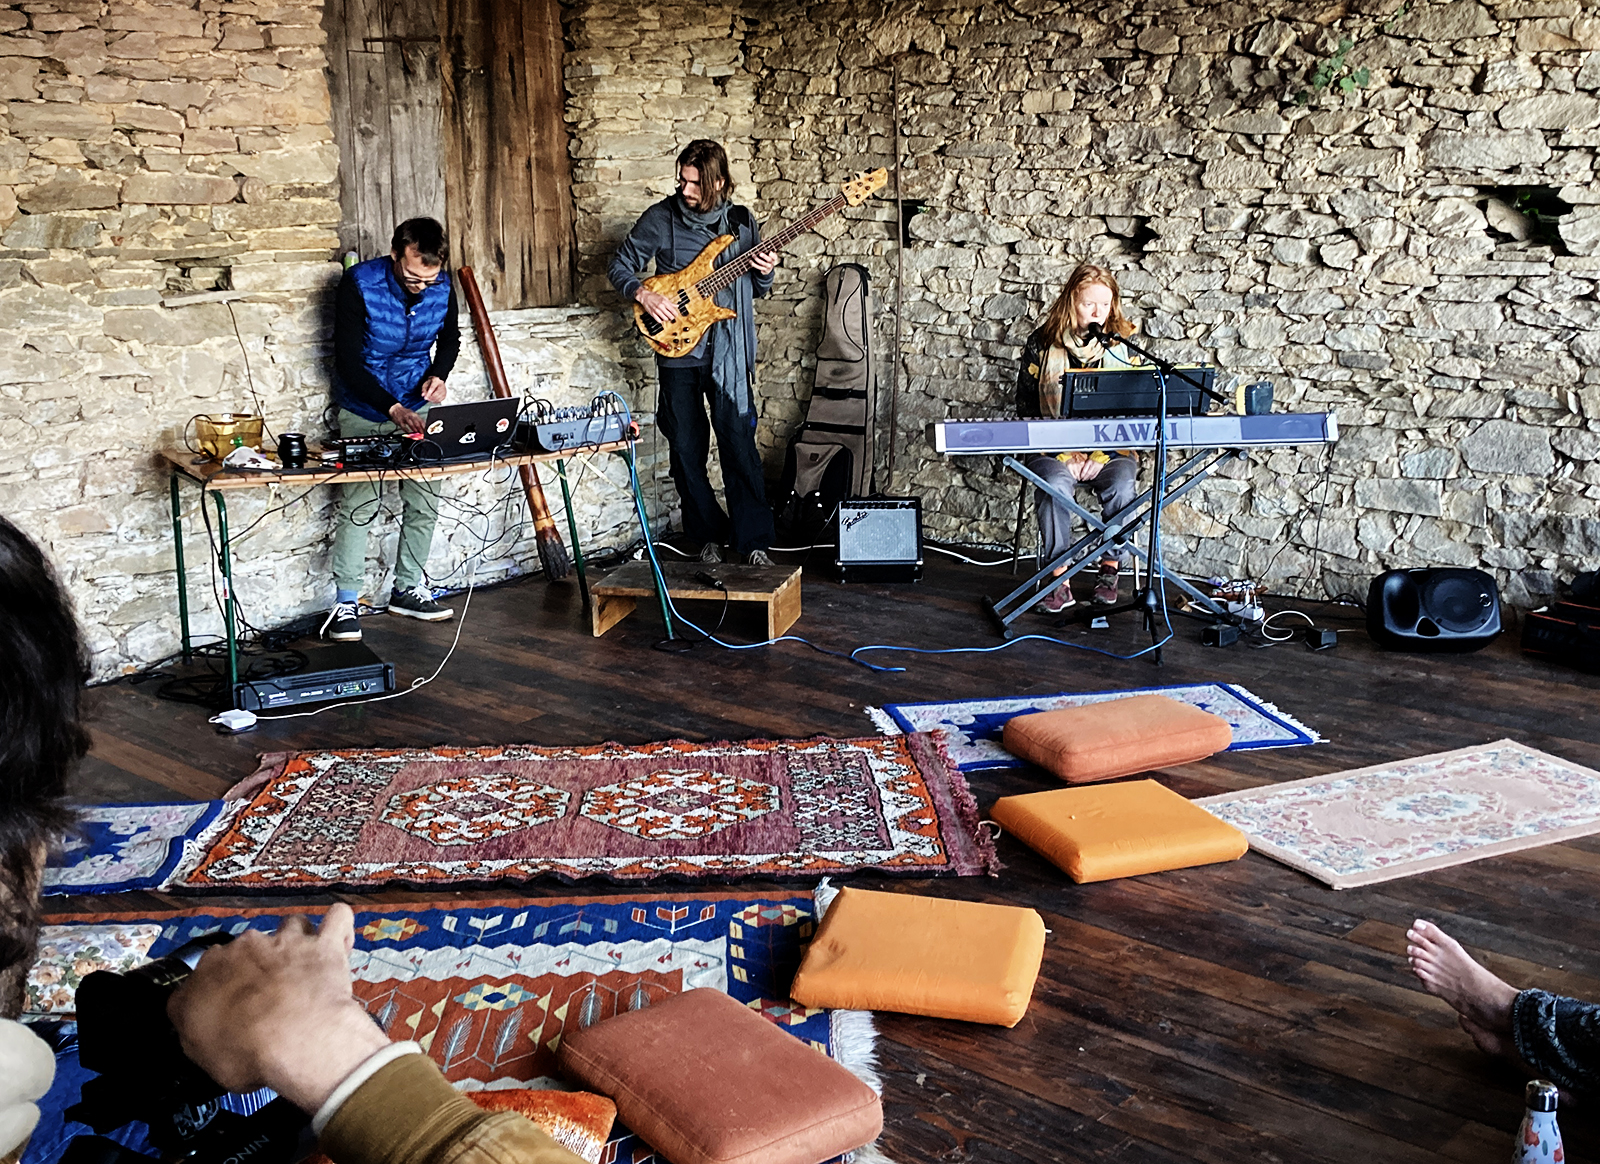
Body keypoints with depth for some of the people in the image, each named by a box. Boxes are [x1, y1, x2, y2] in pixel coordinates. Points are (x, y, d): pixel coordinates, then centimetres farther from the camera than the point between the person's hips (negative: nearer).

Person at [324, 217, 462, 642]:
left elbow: (450, 338, 10)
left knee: (424, 502, 4)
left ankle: (408, 589, 19)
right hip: (364, 411, -4)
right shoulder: (359, 284, -23)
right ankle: (345, 603, -1)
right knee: (357, 506, -8)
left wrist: (438, 374, -10)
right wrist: (391, 407, -31)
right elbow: (348, 360, -22)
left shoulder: (442, 288, -11)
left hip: (416, 407, 4)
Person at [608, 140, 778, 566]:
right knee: (686, 448, 4)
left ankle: (753, 539, 2)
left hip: (728, 352, 0)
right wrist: (644, 294, -12)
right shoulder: (661, 218, 0)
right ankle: (707, 535, 19)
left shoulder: (741, 221, 4)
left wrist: (765, 274, -8)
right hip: (677, 348, 1)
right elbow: (620, 265, 6)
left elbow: (756, 289, 14)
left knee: (738, 443, -5)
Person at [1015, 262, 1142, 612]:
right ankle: (1060, 580, -24)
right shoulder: (1042, 344, 5)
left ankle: (1110, 570, -10)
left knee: (1122, 486, -30)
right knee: (1053, 486, -33)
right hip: (1056, 449, -1)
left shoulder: (1122, 344, 9)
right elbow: (1026, 403, 8)